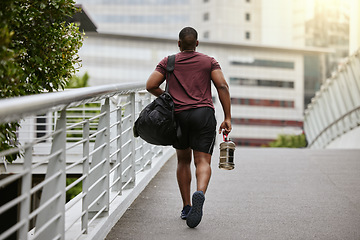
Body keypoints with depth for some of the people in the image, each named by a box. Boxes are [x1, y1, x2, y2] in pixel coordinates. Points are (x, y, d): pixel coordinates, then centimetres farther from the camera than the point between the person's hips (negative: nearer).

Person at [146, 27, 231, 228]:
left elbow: (151, 86, 1)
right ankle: (200, 194, -36)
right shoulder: (209, 62, 9)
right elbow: (222, 86, -3)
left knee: (183, 160, 17)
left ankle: (186, 207, 18)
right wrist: (227, 118, -4)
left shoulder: (168, 62, 10)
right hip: (204, 114, -1)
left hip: (178, 116, 1)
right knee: (203, 161, -5)